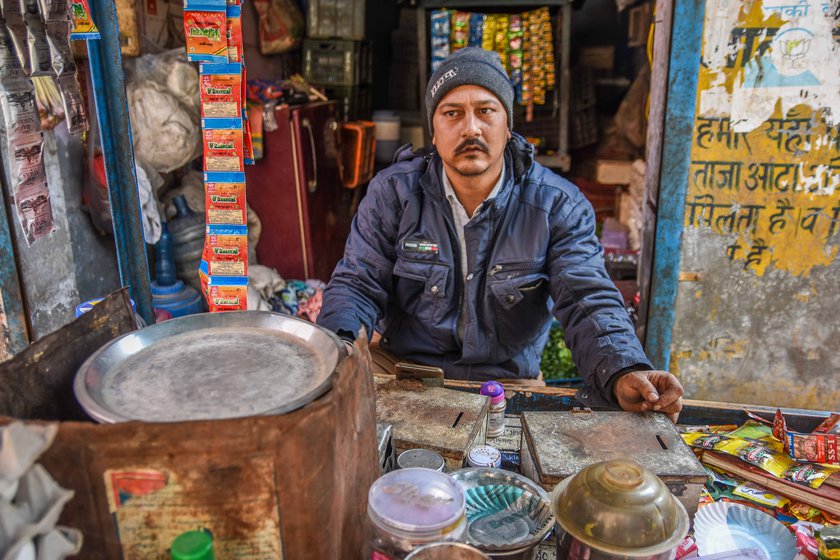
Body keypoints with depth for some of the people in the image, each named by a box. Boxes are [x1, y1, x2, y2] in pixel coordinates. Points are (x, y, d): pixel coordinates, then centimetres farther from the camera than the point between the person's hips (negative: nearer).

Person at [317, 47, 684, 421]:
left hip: (509, 380, -1)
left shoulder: (559, 206, -7)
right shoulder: (392, 193, -4)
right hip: (402, 367, 1)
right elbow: (357, 284, -5)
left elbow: (588, 300, -14)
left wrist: (624, 373, -35)